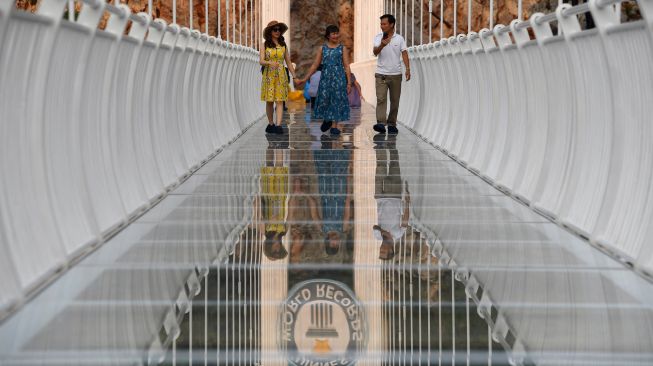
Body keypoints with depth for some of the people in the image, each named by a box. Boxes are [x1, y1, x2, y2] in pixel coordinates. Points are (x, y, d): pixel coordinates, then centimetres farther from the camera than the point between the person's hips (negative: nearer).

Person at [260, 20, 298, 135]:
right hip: (268, 75, -1)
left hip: (281, 75, 1)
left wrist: (295, 76, 8)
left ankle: (278, 125, -16)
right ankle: (271, 124, 16)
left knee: (279, 101, -9)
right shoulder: (264, 45, 3)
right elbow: (261, 61, -7)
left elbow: (288, 62, 12)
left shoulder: (283, 45, 9)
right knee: (269, 101, 4)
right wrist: (270, 62, -28)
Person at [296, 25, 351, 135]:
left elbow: (346, 66, 2)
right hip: (325, 78, 1)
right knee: (324, 99, -3)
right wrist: (305, 79, 8)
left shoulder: (342, 48, 5)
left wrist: (349, 82, -4)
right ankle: (327, 120, 23)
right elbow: (315, 65, 11)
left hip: (339, 78, -1)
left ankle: (334, 125, 4)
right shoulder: (322, 48, 9)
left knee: (337, 100, -3)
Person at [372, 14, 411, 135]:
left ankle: (392, 124, 16)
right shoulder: (378, 38, 2)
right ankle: (381, 123, -24)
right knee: (381, 99, -14)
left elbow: (404, 53, -2)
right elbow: (375, 52, -12)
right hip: (381, 74, -1)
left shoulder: (399, 39, 4)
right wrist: (382, 45, -33)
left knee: (395, 101, 6)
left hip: (396, 75, 1)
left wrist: (408, 69, -15)